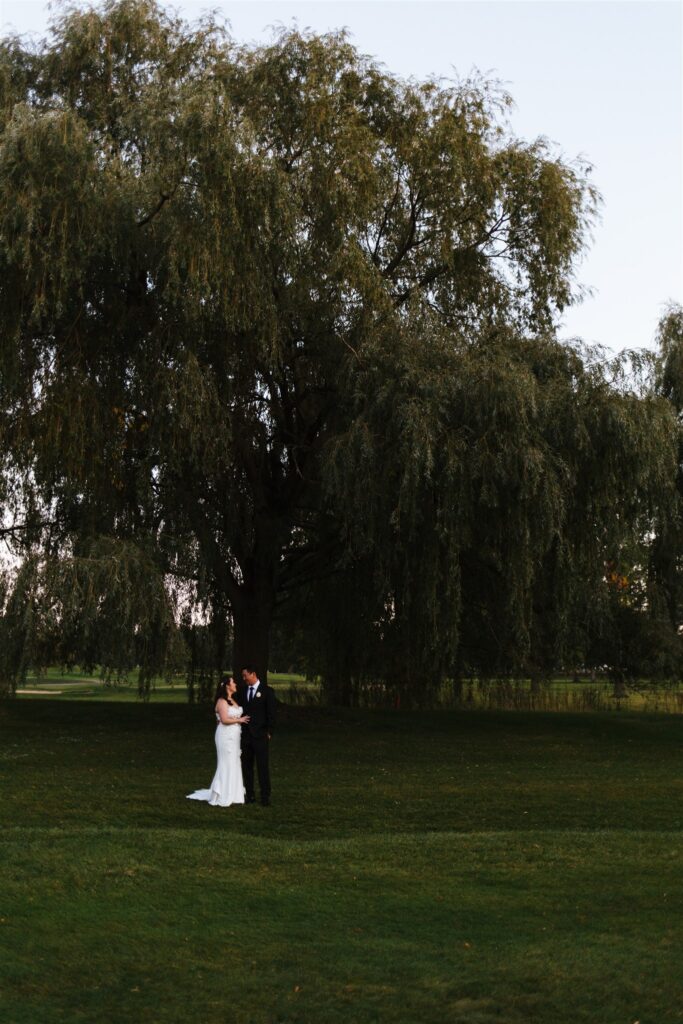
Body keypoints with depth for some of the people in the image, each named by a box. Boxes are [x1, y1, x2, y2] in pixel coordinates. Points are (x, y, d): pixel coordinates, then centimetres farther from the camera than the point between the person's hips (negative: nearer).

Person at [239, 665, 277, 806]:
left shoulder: (267, 691, -4)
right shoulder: (243, 690, 9)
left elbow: (271, 713, -5)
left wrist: (269, 732, -8)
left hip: (260, 735, -5)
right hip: (245, 735, 5)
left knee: (263, 766, -3)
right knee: (246, 766, 7)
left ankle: (265, 796, 2)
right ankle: (249, 795, 14)